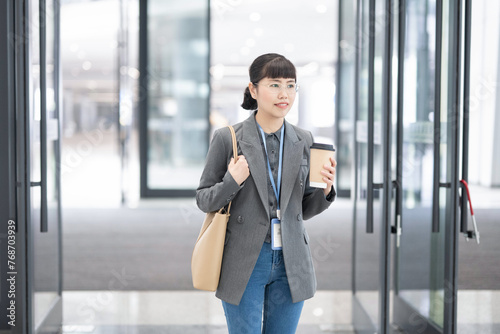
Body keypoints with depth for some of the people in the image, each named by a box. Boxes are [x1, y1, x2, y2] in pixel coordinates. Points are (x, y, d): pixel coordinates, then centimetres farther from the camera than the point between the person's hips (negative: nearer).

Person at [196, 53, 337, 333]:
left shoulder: (304, 141, 5)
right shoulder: (228, 139, -5)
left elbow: (305, 209, 11)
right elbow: (204, 200, 1)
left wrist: (326, 190, -9)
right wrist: (232, 182, -18)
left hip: (291, 264, 3)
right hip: (244, 265, -3)